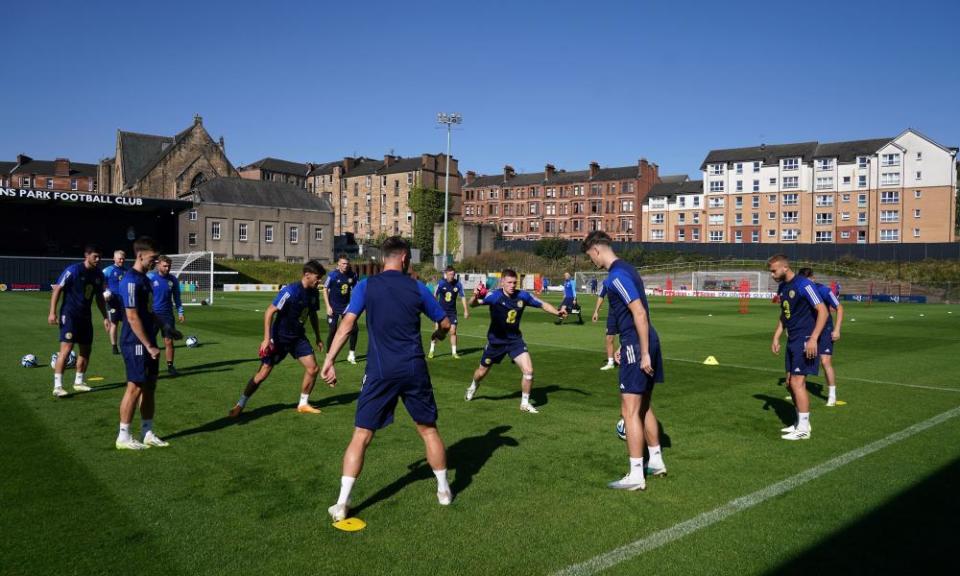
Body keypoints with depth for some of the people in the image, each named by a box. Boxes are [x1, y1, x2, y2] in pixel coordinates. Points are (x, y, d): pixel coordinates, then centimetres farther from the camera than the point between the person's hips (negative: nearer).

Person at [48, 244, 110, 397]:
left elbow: (99, 297, 16)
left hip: (85, 315, 7)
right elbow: (57, 289, -11)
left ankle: (79, 382, 23)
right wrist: (52, 312, -17)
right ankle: (57, 386, -10)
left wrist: (105, 317, 14)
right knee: (66, 347, -14)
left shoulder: (98, 274, 6)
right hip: (69, 315, -7)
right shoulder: (73, 270, -13)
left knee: (86, 349, 10)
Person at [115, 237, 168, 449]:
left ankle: (147, 433, 20)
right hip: (136, 344, -9)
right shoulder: (131, 281, -17)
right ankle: (124, 437, 9)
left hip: (147, 343, 9)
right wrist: (149, 346, -19)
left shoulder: (144, 279, 12)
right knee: (135, 387, -2)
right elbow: (133, 317, -20)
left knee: (149, 386, 12)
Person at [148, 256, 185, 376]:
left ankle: (170, 366, 11)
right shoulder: (150, 277, -5)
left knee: (169, 341, 1)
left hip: (167, 314, 2)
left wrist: (180, 312, 9)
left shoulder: (173, 279, 3)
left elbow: (176, 297, 12)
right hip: (152, 314, -2)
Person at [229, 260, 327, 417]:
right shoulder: (291, 291, -24)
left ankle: (303, 404, 14)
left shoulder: (314, 293, -2)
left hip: (298, 337, 6)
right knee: (263, 373, -3)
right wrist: (267, 338, -26)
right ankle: (240, 405, 15)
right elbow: (269, 312, -22)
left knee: (313, 369, -3)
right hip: (279, 338, -6)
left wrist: (318, 338, 17)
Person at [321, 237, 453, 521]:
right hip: (414, 370, 1)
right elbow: (445, 323, 13)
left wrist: (329, 360, -8)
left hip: (380, 372, -1)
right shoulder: (417, 287, 3)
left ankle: (342, 503, 2)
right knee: (428, 429, 17)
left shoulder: (366, 286, 0)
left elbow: (347, 324, -10)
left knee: (361, 436, 5)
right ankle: (443, 490, 29)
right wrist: (438, 334, 35)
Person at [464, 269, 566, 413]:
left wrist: (557, 312, -16)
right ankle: (473, 388, 53)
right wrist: (475, 297, -57)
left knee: (528, 371, -14)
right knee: (482, 372, 17)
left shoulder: (523, 296, -13)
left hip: (515, 339, 2)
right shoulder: (495, 296, -23)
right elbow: (473, 304, -34)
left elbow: (543, 304, 1)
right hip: (495, 340, -2)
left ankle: (525, 403, 9)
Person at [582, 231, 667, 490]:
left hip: (637, 346, -10)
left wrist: (644, 353, -21)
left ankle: (636, 476, 3)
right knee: (644, 407, 20)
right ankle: (656, 462, 32)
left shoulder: (616, 276, -16)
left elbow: (639, 313, -23)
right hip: (644, 343, 10)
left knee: (630, 412, -4)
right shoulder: (625, 269, 14)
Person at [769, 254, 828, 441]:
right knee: (791, 383, 12)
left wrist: (813, 339, -23)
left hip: (805, 341, -9)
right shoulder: (782, 288, 12)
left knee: (797, 383, -8)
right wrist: (776, 338, 15)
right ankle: (801, 423, 24)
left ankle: (803, 429, 1)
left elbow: (823, 311, -18)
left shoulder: (803, 284, -15)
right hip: (792, 341, 9)